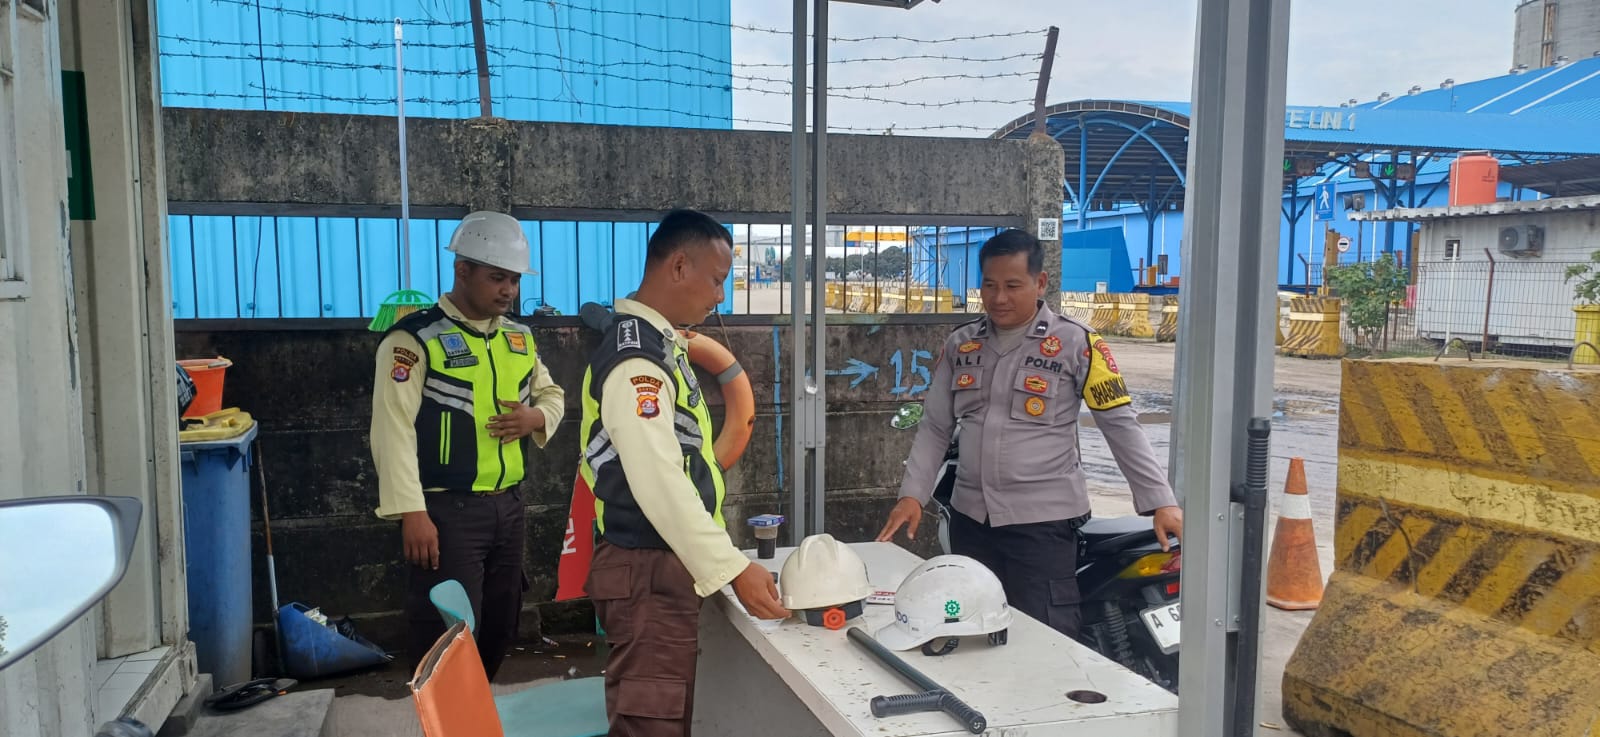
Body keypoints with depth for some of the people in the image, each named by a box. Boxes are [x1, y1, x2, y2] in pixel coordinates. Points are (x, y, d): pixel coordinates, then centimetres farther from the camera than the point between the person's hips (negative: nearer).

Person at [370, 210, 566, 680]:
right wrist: (412, 513, -21)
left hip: (508, 506, 7)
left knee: (499, 629, 18)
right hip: (447, 509, -7)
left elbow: (552, 394, 21)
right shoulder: (416, 337, -12)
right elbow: (394, 429, -16)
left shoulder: (518, 337, 10)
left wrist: (536, 417, -4)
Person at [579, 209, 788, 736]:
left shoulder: (658, 343, 13)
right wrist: (732, 569, -26)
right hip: (647, 572, -10)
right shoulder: (636, 357, -19)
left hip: (667, 565, 10)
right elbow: (658, 482, -26)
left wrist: (718, 564, 20)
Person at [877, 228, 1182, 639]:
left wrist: (1160, 502, -10)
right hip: (970, 518, 5)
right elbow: (935, 427, 10)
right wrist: (912, 495, 1)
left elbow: (1121, 424, -5)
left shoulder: (1075, 344, -6)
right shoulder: (959, 345, 7)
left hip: (1043, 520, -5)